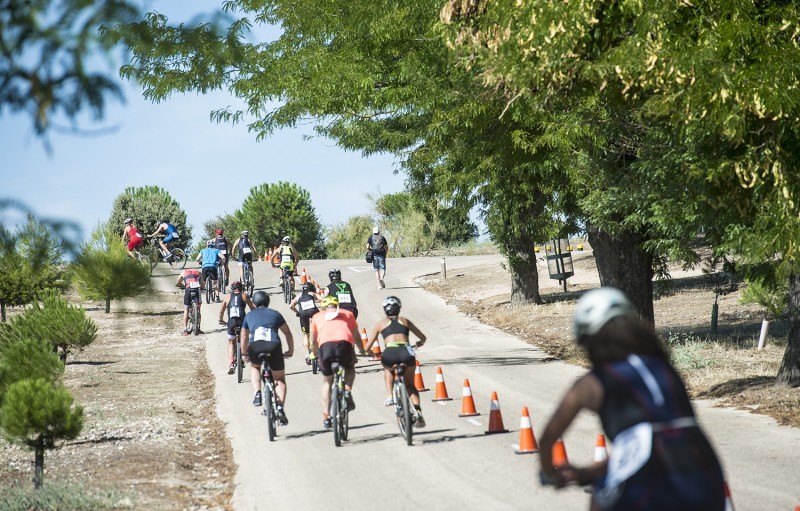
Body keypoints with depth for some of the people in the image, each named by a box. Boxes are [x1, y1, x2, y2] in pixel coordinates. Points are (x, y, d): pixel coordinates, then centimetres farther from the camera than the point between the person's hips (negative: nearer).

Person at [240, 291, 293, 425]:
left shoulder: (249, 316, 27)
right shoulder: (275, 314, 25)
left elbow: (244, 337, 34)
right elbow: (287, 333, 28)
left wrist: (245, 354, 48)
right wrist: (290, 350, 40)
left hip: (255, 347, 0)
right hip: (273, 346, 0)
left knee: (254, 367, 34)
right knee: (280, 379, 16)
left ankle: (257, 394, 13)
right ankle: (280, 408, -2)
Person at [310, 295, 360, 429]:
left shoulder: (317, 316, 30)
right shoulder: (347, 313, 30)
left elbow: (313, 341, 37)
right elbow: (356, 336, 33)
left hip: (325, 346, 0)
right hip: (344, 344, 0)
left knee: (327, 381, 23)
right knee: (350, 368, 33)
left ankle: (326, 417, 17)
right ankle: (347, 391, 7)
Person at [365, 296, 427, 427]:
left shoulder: (381, 323, 21)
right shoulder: (405, 320, 26)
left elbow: (367, 348, 20)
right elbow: (423, 338, 34)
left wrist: (369, 352, 44)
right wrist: (419, 343, 58)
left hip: (390, 353, -1)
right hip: (407, 352, 1)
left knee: (388, 369, 38)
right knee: (410, 385, 25)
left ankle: (390, 396, 19)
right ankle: (419, 414, 7)